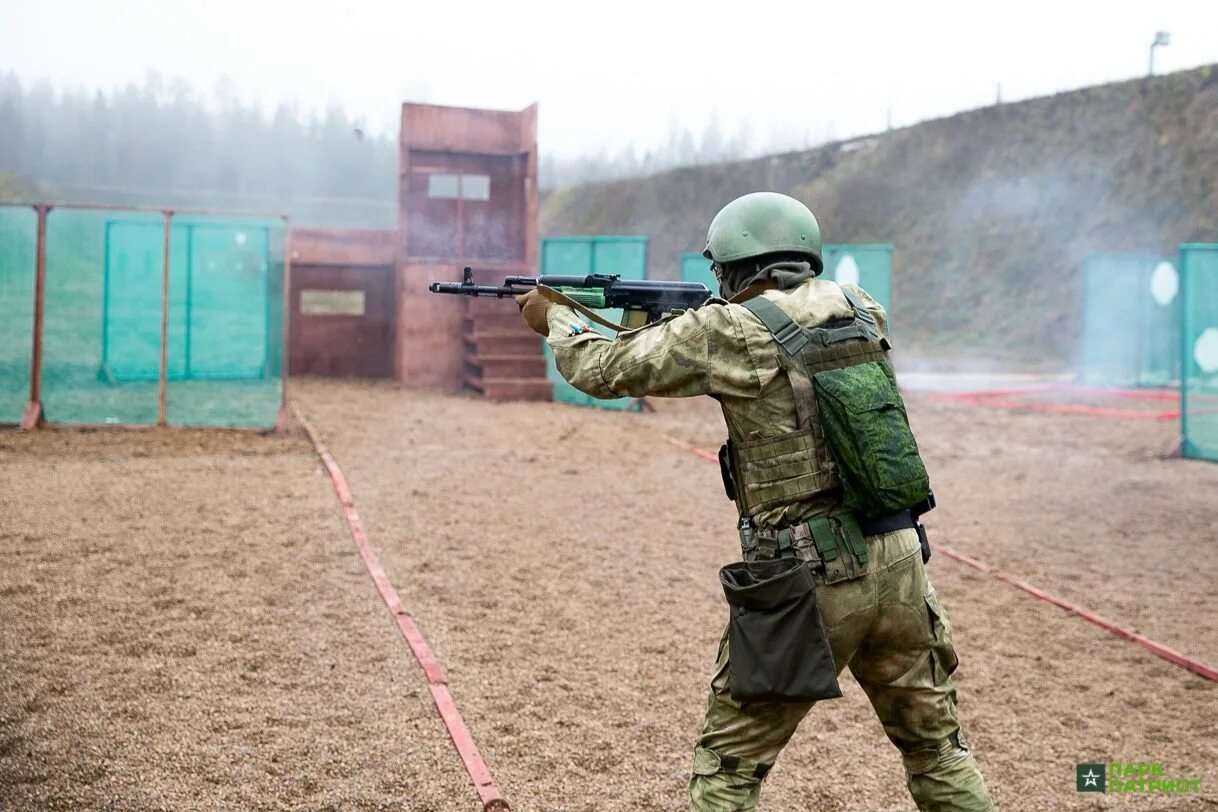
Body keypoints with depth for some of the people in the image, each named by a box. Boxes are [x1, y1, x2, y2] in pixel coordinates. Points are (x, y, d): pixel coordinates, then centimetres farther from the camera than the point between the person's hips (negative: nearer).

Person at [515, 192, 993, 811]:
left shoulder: (732, 331, -8)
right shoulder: (862, 310, 8)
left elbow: (603, 370, 1)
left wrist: (553, 317, 21)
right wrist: (677, 327, 24)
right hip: (899, 565, 5)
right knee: (937, 748, 20)